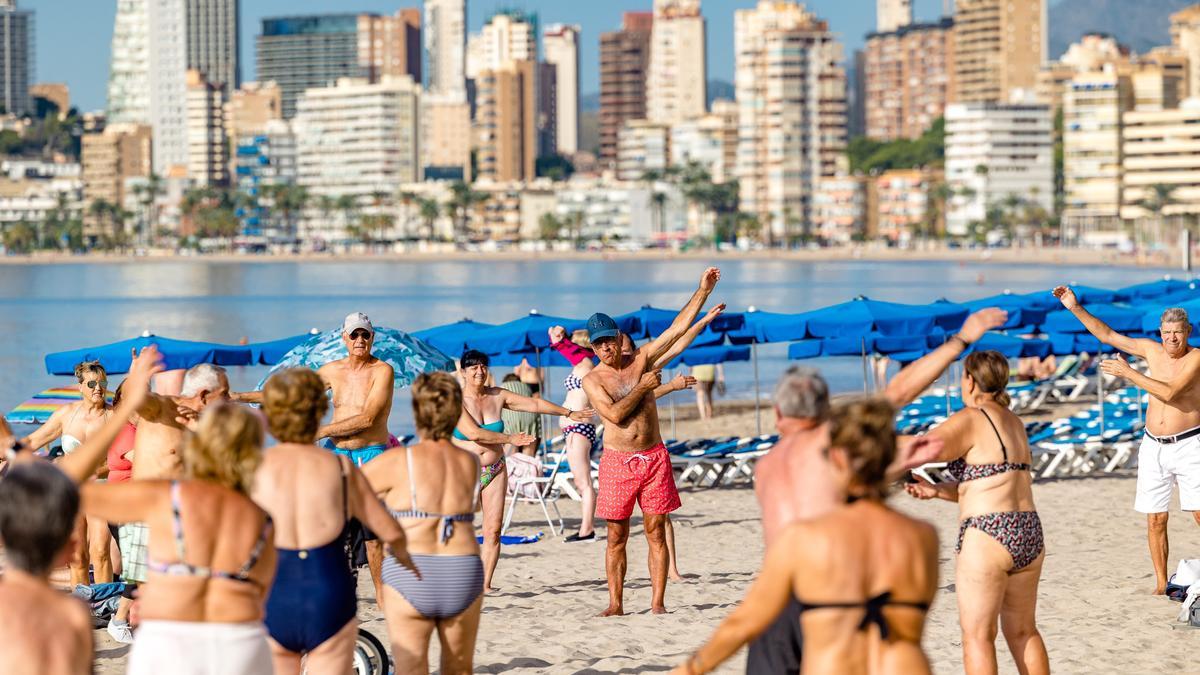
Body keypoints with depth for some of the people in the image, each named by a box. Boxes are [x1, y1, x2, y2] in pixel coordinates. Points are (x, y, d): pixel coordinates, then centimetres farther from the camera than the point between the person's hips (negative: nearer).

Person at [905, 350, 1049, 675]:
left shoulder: (971, 420, -9)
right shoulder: (1013, 422, 16)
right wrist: (937, 490, 7)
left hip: (987, 538, -8)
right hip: (1030, 535, 8)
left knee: (978, 635, 1)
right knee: (1023, 631, 19)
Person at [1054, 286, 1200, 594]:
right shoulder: (1152, 349, 7)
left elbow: (1170, 392, -23)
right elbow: (1107, 335, 12)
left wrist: (1129, 373, -18)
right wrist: (1076, 308, 5)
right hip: (1153, 447, 5)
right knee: (1155, 520, 2)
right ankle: (1161, 585, 9)